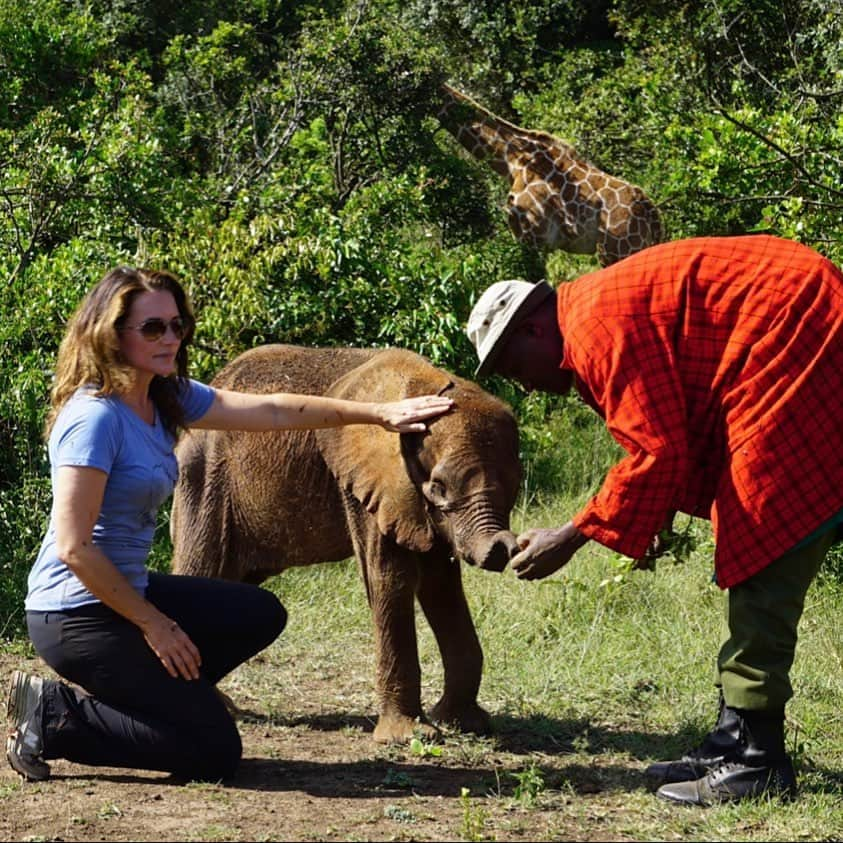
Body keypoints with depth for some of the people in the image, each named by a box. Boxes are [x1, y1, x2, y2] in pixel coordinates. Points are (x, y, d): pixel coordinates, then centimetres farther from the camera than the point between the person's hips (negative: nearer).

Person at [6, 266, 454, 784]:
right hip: (75, 614, -9)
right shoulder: (94, 416, -21)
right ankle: (53, 717, -2)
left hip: (126, 590, 9)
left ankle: (111, 692, 12)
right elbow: (73, 548, -23)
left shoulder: (166, 398, 5)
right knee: (213, 751, -9)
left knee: (261, 615, 20)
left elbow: (271, 411, 12)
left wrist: (379, 413, 11)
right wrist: (152, 624, -16)